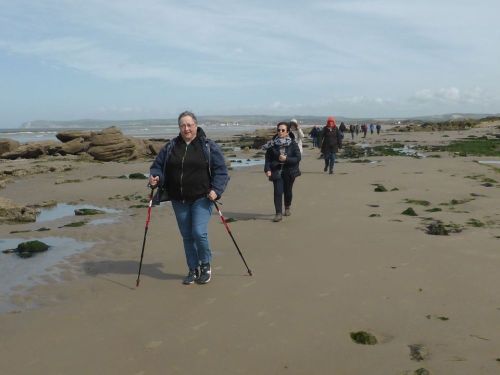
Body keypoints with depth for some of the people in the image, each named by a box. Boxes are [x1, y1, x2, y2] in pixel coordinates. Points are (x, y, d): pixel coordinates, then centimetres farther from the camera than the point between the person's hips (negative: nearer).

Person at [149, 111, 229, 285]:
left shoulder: (208, 146, -2)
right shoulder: (170, 147, 7)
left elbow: (221, 170, -3)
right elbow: (157, 166, 11)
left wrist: (216, 189, -17)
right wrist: (155, 177, -11)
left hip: (202, 199, -4)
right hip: (179, 200, 4)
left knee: (199, 233, -13)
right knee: (187, 236, 11)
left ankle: (206, 265, 12)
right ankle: (193, 269, 27)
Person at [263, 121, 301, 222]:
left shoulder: (293, 144, -4)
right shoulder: (272, 143, -2)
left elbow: (298, 158, -7)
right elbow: (268, 157, 0)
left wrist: (286, 159, -20)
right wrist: (267, 169, -12)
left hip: (289, 171, 0)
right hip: (276, 171, 0)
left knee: (288, 191, 13)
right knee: (278, 191, -10)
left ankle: (287, 208, 39)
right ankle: (278, 213, -6)